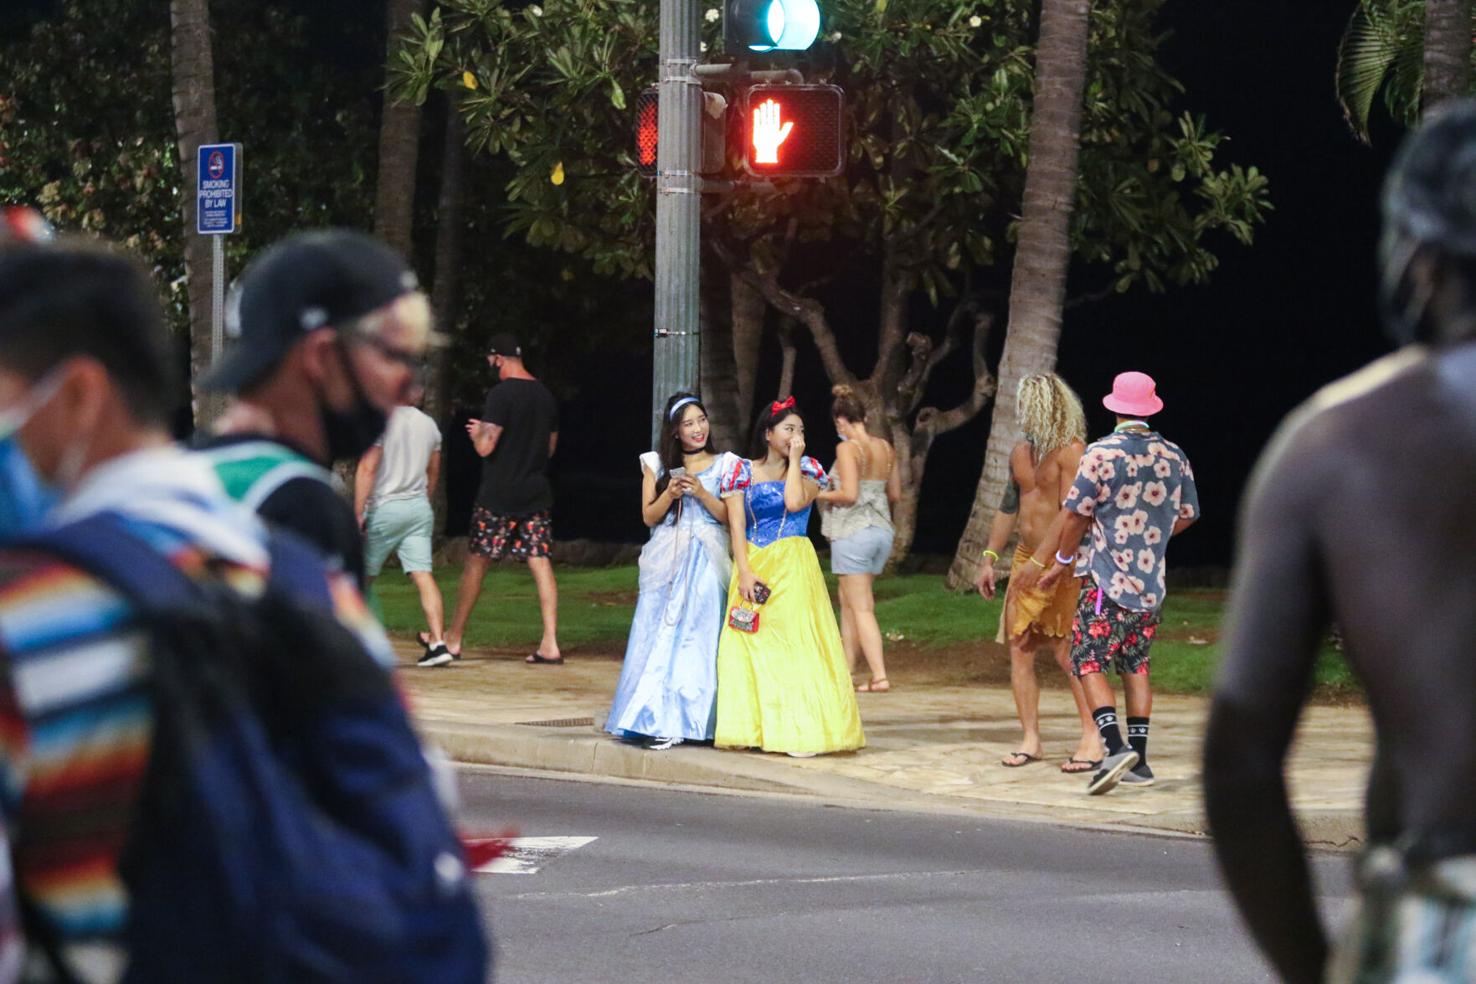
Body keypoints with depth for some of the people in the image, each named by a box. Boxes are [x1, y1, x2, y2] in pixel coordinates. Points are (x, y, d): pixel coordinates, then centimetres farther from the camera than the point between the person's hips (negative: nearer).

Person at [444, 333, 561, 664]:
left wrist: (478, 433, 5)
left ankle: (454, 638, 17)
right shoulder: (546, 396, 9)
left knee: (476, 562, 7)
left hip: (499, 496, -6)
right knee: (540, 563, 0)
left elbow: (485, 447, -19)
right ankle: (550, 643, -9)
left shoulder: (501, 394, -14)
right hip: (537, 494, 6)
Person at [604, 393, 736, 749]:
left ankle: (688, 720, -6)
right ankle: (659, 718, -5)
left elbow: (730, 517, 2)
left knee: (699, 635, -7)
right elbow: (649, 516, 7)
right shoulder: (657, 464, 12)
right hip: (667, 557, 1)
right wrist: (670, 494, -10)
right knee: (660, 635, -5)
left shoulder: (724, 465, 8)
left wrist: (701, 492, -11)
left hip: (706, 560, -1)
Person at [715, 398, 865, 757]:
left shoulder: (807, 469, 7)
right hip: (752, 567, 1)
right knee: (750, 644, -3)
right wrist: (745, 573, -12)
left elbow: (795, 502, -14)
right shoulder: (742, 471, 6)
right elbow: (736, 524, -2)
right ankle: (752, 727, 1)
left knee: (794, 642, -9)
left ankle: (800, 729, -10)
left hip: (793, 566, -1)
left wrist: (794, 459, -4)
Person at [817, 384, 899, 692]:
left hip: (853, 531, -7)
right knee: (848, 601, 18)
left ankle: (880, 676, -12)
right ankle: (846, 669, 24)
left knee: (861, 608, -5)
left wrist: (821, 495, -4)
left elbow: (849, 494, -20)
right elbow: (895, 493, 14)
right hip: (882, 529, 7)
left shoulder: (848, 448, -12)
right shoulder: (884, 447, 8)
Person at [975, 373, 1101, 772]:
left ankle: (1093, 738, -5)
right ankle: (1030, 739, 7)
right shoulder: (1021, 453, 14)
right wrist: (989, 558, 21)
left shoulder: (1071, 451, -12)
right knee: (1019, 647, 3)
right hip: (1025, 558, 8)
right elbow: (1009, 507, 23)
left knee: (1066, 650, -10)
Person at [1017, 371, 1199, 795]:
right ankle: (1138, 760, 11)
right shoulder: (1173, 456, 5)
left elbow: (1075, 514, -8)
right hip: (1152, 581, 5)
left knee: (1089, 662, -4)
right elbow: (1186, 516, 16)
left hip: (1107, 578, -5)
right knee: (1135, 665, 14)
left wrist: (1060, 562, 7)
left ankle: (1115, 748, -21)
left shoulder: (1102, 453, -12)